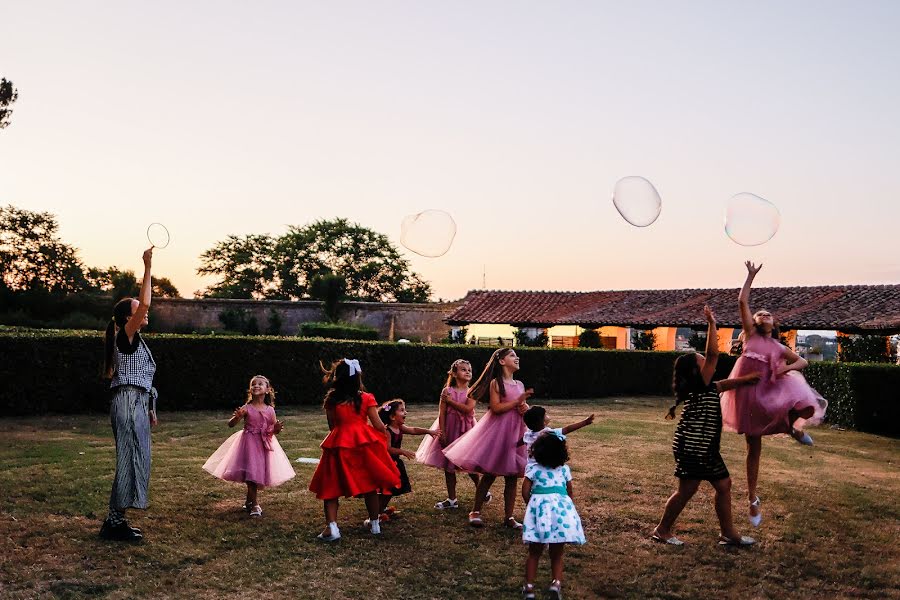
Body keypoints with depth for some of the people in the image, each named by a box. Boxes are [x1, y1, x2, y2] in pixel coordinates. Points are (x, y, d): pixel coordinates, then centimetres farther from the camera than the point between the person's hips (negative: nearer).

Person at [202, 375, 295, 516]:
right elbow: (230, 424, -9)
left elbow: (273, 430, 9)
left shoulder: (270, 410, 1)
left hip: (265, 445, 3)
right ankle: (254, 505, 3)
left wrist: (277, 428, -14)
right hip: (249, 443, -3)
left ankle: (249, 501, 31)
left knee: (258, 474, 10)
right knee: (251, 473, -9)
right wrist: (237, 417, -30)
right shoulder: (247, 408, -7)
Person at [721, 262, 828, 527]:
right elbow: (742, 301, -1)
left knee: (807, 406, -24)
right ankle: (752, 499, 19)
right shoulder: (750, 333, 5)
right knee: (754, 448, 5)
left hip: (768, 394, 2)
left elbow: (803, 361, 14)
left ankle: (794, 427, 14)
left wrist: (787, 367, -7)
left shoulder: (779, 348, 10)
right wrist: (751, 276, 0)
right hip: (746, 394, -2)